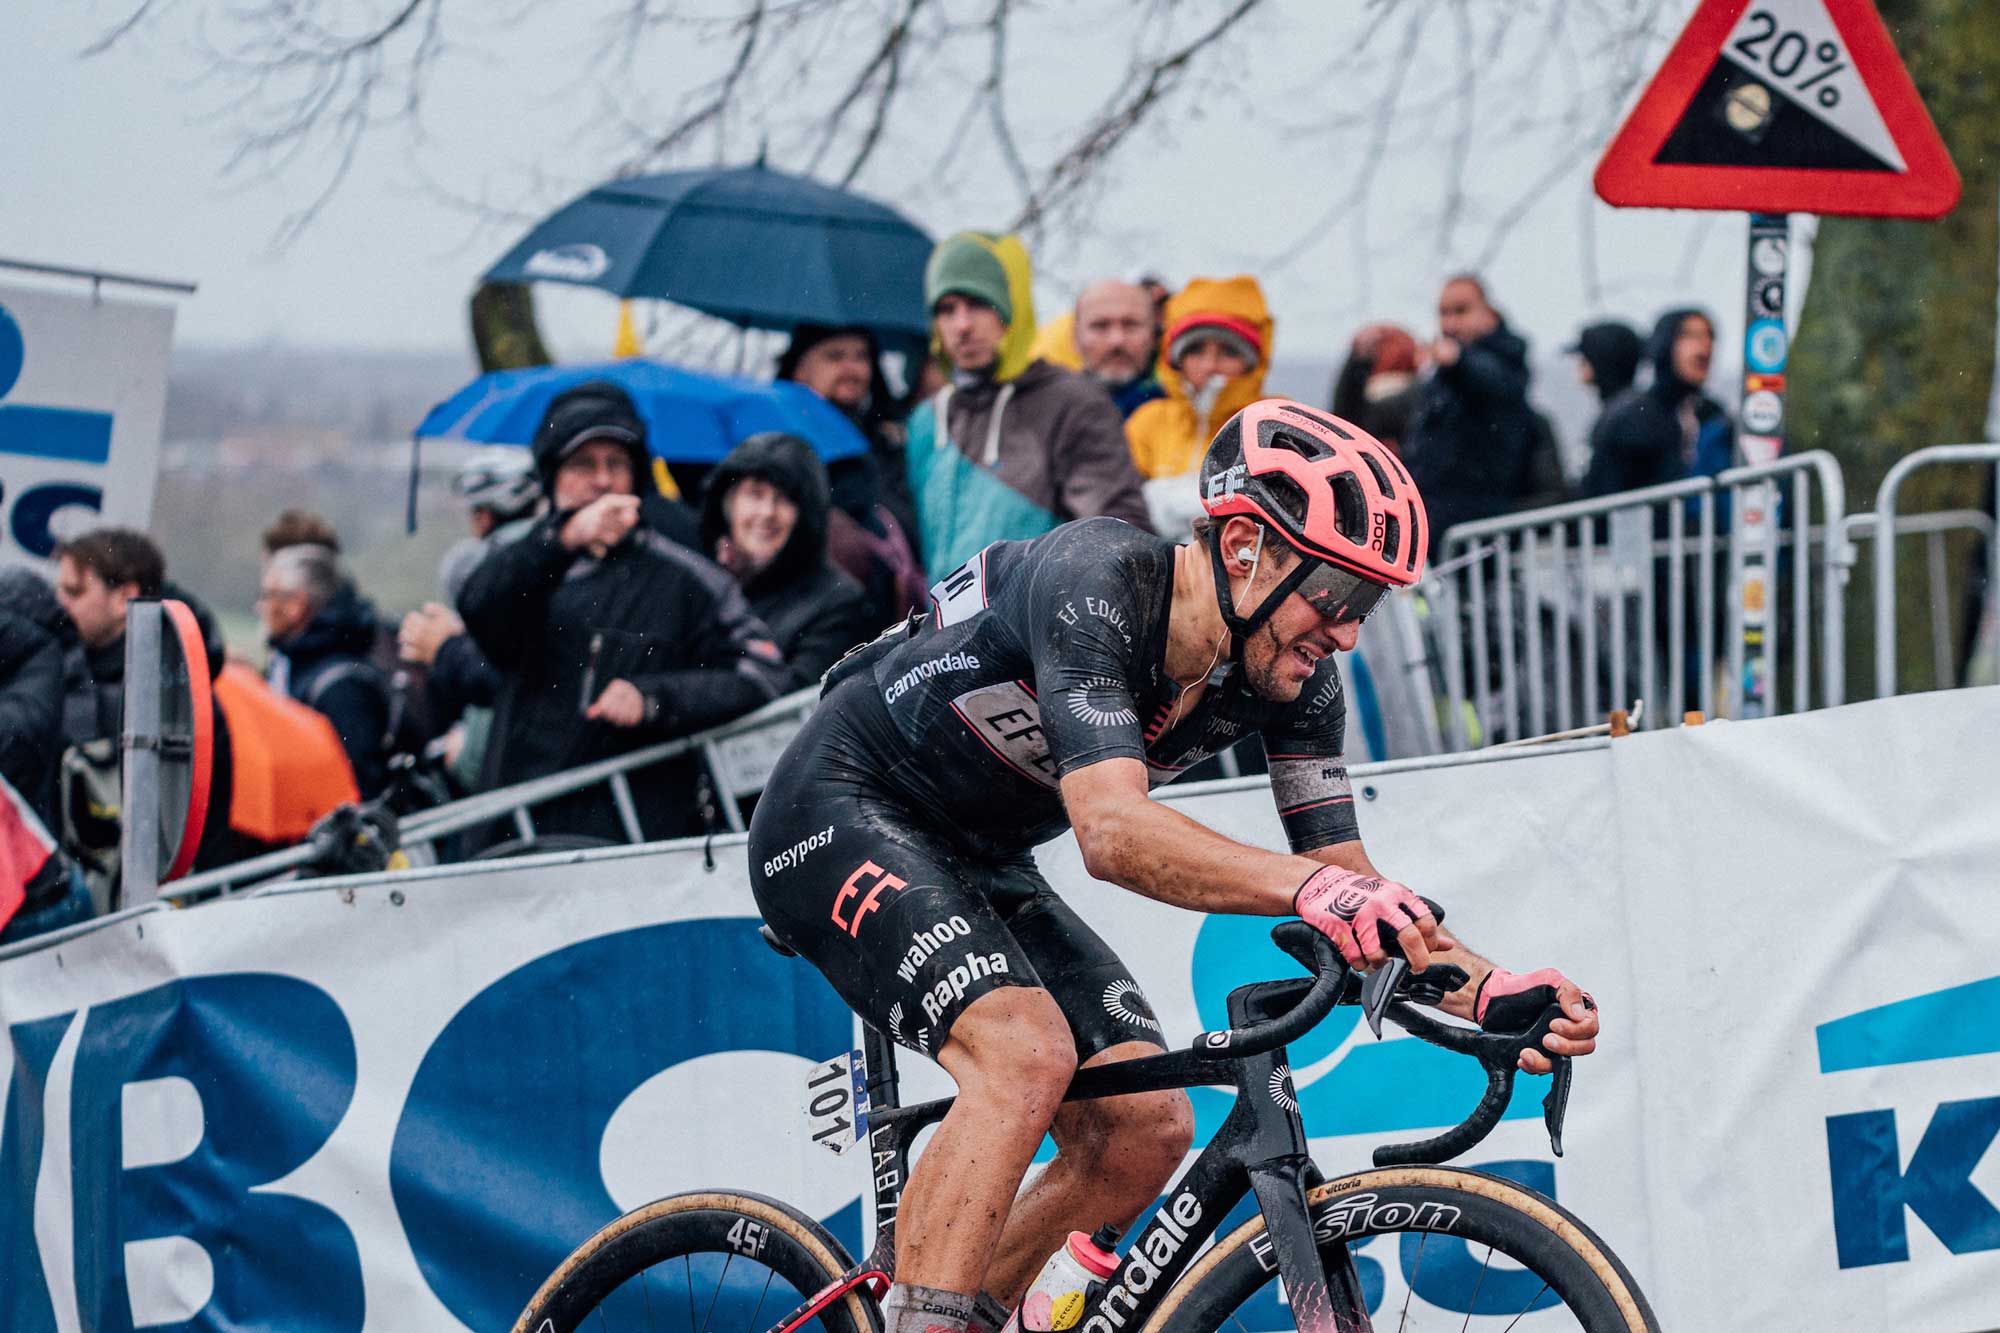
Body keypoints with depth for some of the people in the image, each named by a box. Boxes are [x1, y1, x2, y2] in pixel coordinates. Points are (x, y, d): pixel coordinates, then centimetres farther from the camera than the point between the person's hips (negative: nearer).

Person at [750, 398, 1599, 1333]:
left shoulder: (1291, 682, -10)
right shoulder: (1097, 583, -31)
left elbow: (1351, 891, -7)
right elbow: (1114, 832, -44)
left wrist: (1492, 991, -25)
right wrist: (1310, 887, -58)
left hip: (974, 859, 8)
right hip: (843, 815, -8)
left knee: (1145, 1129, -6)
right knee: (1027, 1054, -31)